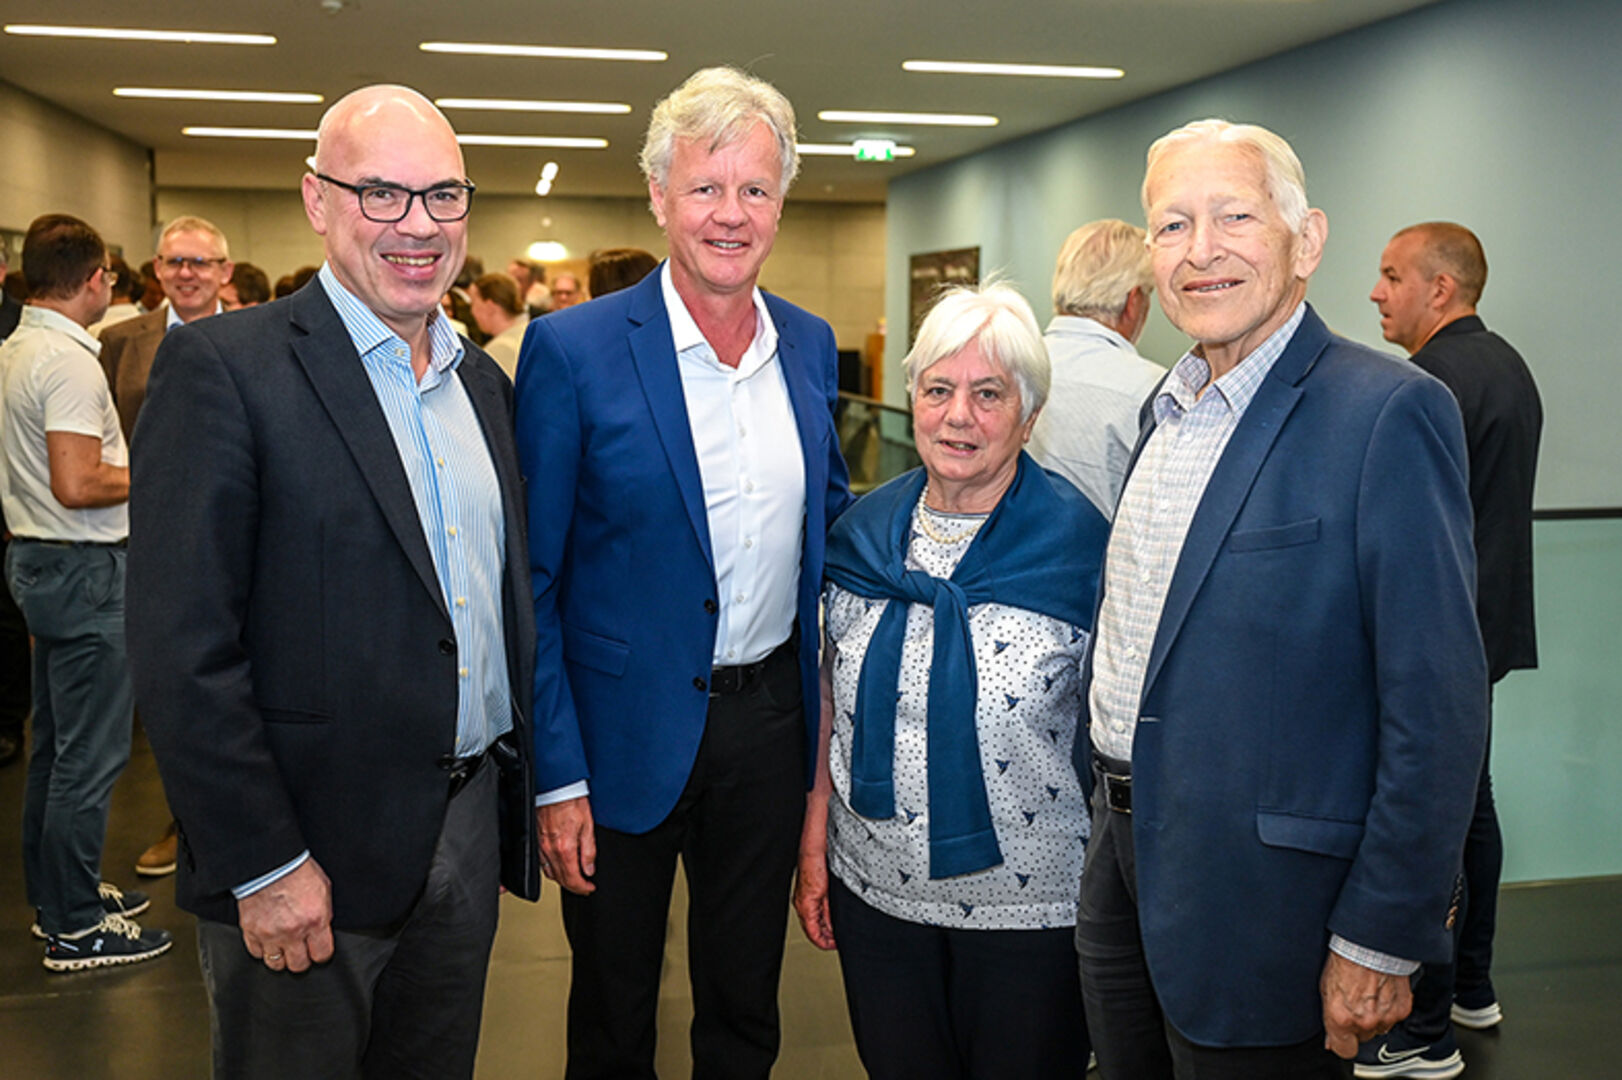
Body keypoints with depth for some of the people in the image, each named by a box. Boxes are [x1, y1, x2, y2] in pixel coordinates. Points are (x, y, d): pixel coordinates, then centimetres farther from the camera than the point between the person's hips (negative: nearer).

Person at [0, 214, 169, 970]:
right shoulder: (67, 360, -19)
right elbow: (77, 485, -26)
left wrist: (130, 461, 19)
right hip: (82, 567, -10)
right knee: (90, 755, -2)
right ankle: (75, 925, 6)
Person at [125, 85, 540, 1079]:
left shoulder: (485, 383, 9)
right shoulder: (222, 367, -12)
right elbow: (182, 651, -16)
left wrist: (540, 786, 9)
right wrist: (264, 866, -17)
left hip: (471, 832, 6)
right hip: (307, 855, -6)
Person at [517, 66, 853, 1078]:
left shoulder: (811, 345, 3)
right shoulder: (573, 348, -13)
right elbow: (530, 582, -11)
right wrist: (557, 775, -13)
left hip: (772, 723, 4)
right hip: (629, 732, -4)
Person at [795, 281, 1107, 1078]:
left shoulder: (1078, 541, -11)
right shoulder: (863, 532, 0)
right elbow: (831, 700, 8)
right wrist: (812, 845, 7)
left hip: (1029, 901, -3)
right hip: (873, 891, 4)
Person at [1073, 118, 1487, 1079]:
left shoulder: (1388, 413, -16)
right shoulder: (1171, 407, 9)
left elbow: (1438, 704, -19)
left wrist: (1381, 940, -18)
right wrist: (1110, 805, 15)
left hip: (1258, 894, -7)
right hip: (1122, 855, 7)